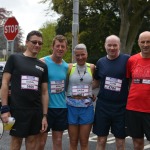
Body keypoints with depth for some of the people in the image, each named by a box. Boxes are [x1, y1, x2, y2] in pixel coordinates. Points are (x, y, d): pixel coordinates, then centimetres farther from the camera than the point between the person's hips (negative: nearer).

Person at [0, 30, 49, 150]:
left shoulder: (43, 66, 10)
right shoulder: (14, 58, 0)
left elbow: (44, 92, 11)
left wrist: (45, 115, 5)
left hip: (36, 111, 4)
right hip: (17, 110, -4)